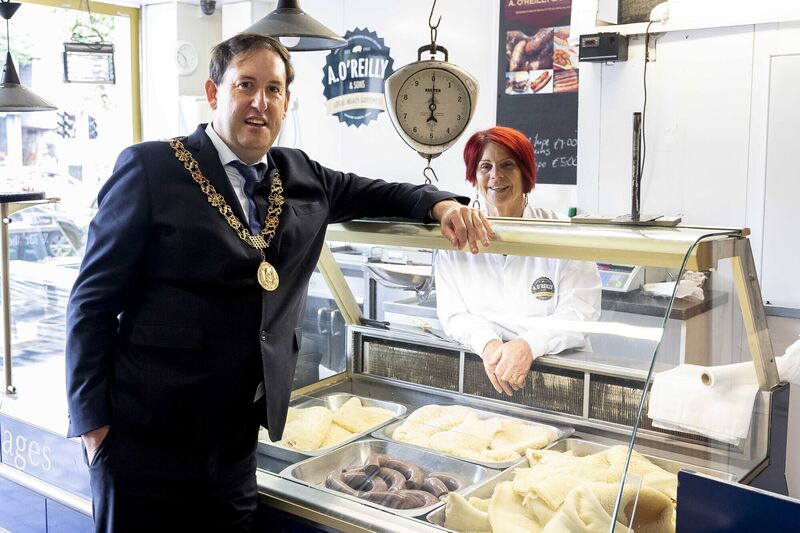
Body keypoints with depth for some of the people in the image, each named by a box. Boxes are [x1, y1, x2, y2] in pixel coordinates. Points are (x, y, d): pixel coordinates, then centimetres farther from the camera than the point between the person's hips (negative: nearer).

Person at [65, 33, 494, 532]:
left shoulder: (301, 176, 9)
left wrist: (440, 204, 0)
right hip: (147, 435, -4)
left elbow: (376, 192, 22)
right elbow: (94, 298, -6)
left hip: (236, 436, 5)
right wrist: (92, 421, -9)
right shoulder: (151, 168, -7)